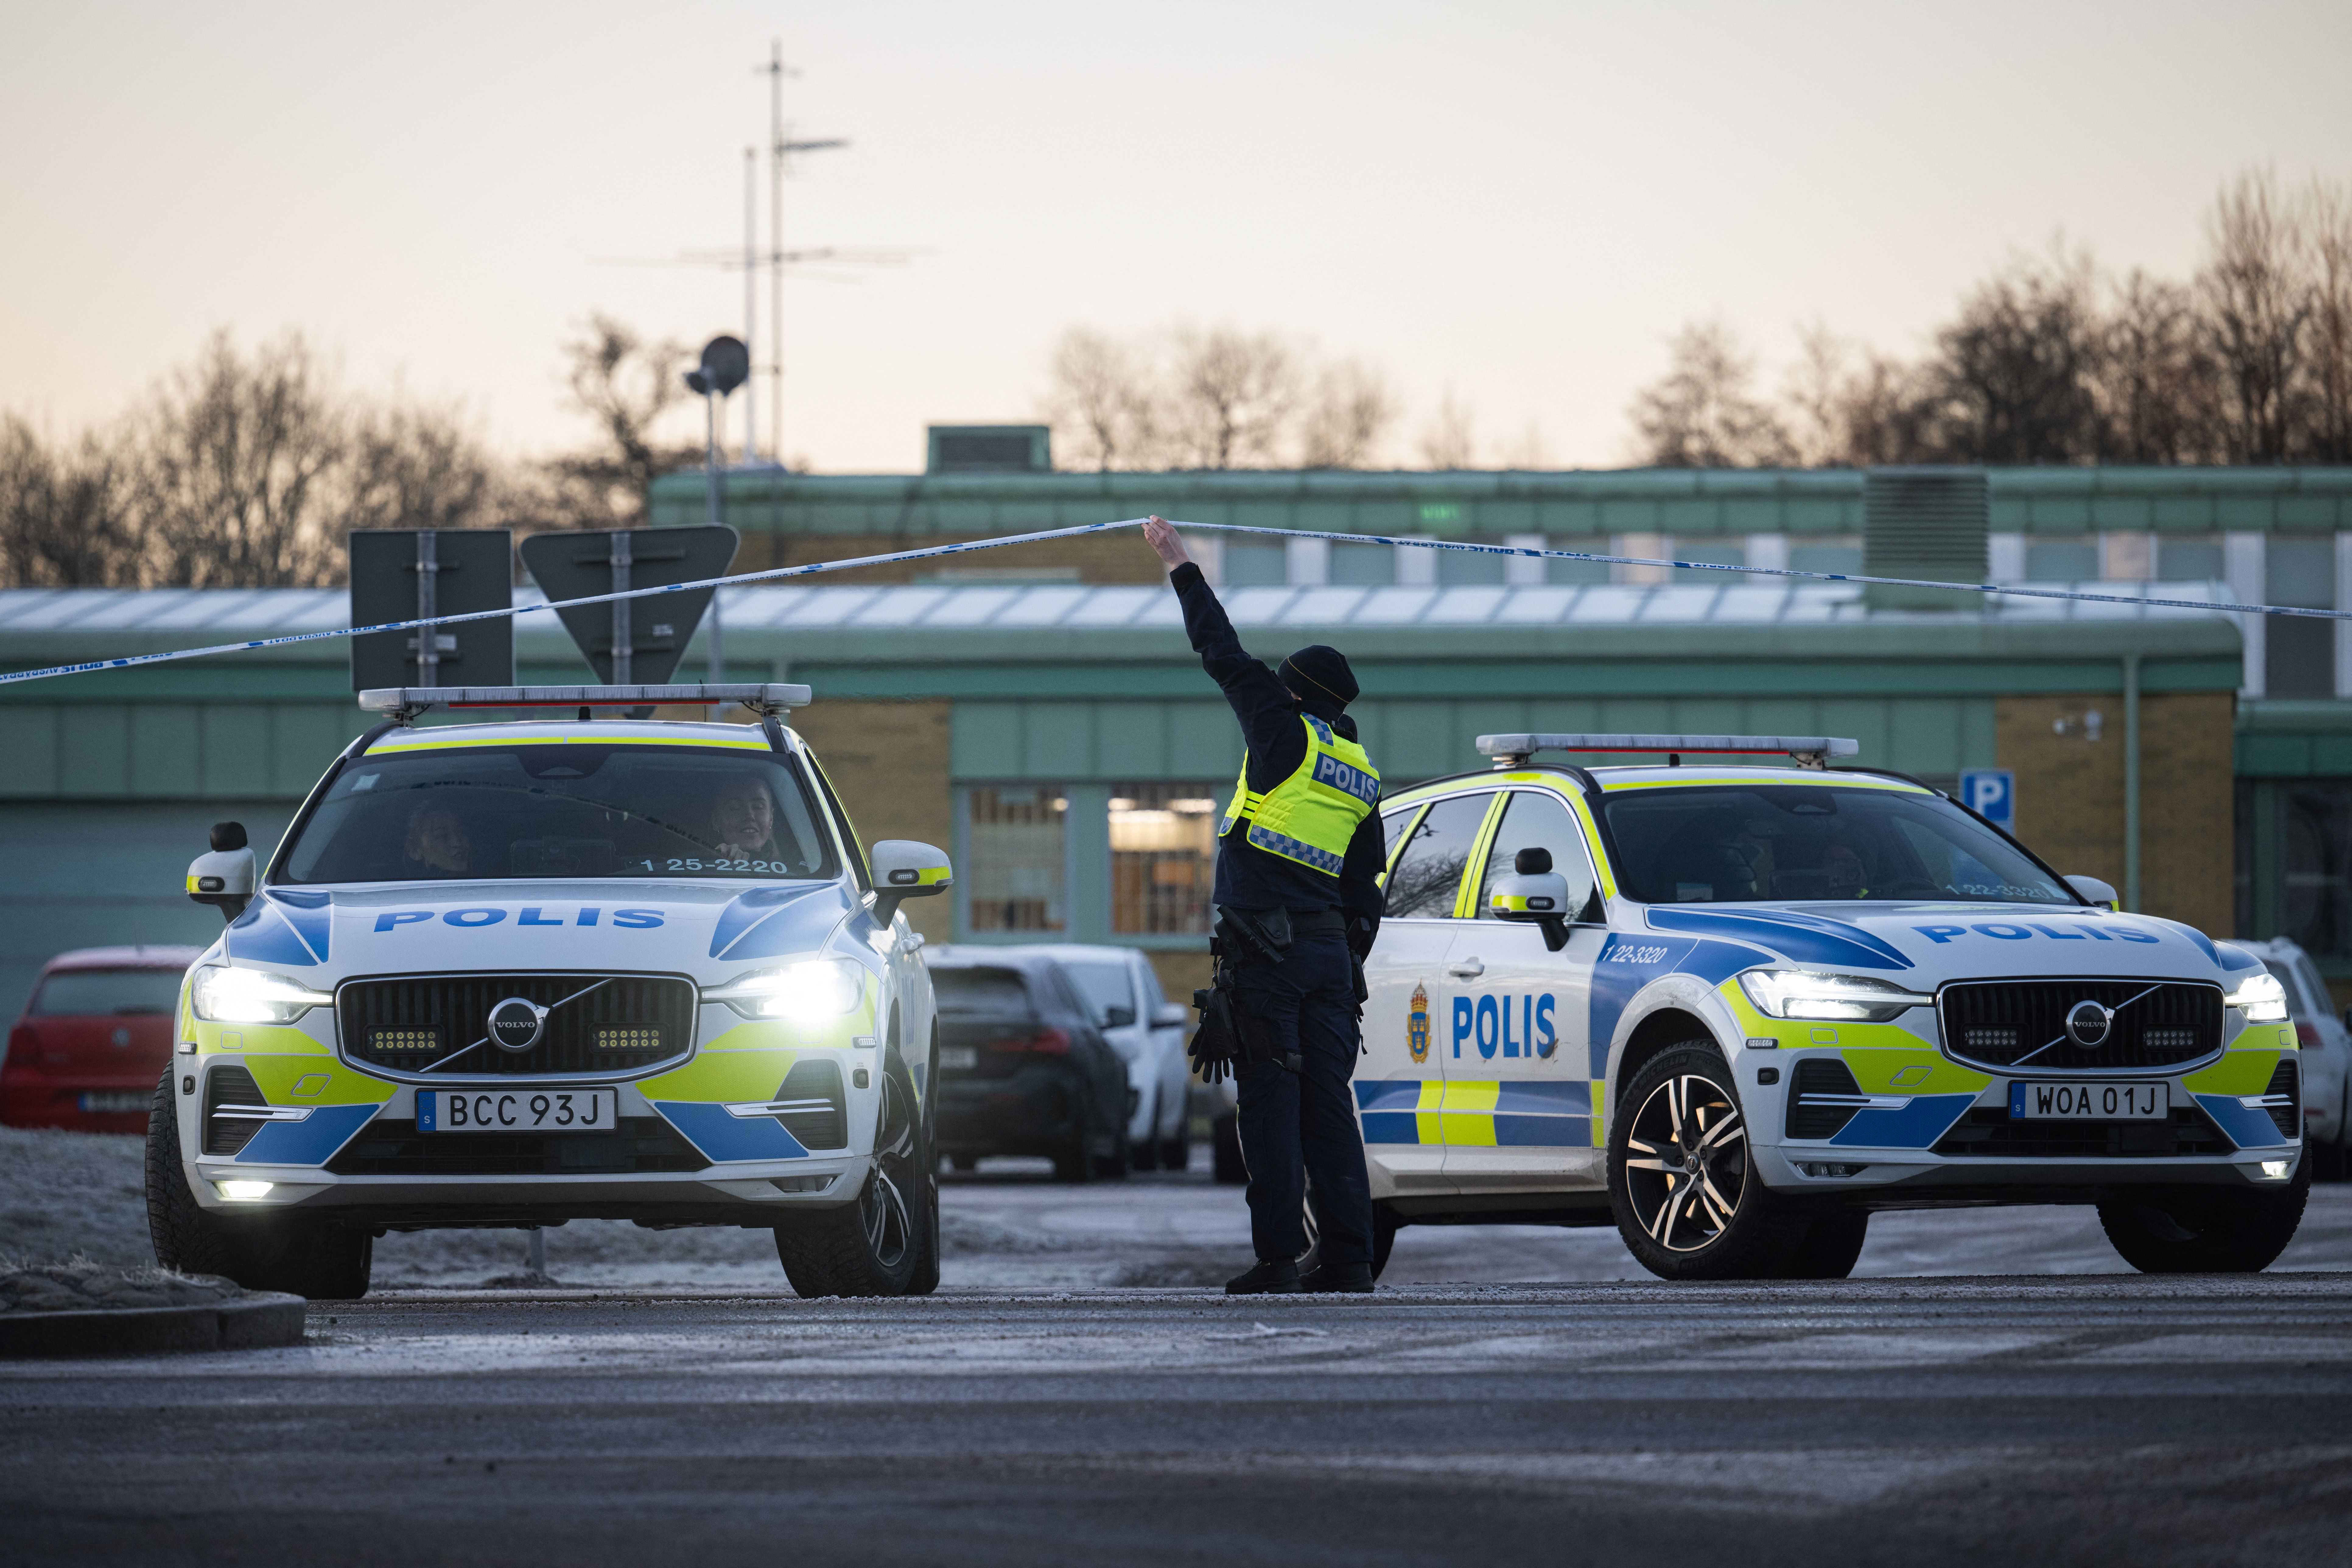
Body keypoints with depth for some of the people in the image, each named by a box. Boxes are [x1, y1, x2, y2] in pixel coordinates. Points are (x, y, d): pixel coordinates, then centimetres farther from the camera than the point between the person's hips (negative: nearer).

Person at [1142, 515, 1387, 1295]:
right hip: (1328, 951, 6)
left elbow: (1223, 652, 4)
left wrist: (1179, 565, 15)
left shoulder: (1286, 733, -1)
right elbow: (1366, 891, 18)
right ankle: (1346, 1256, 1)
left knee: (1272, 1100, -7)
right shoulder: (1361, 779, 17)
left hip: (1263, 947, -6)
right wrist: (1348, 979, 23)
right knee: (1329, 1100, 5)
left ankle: (1278, 1253, -10)